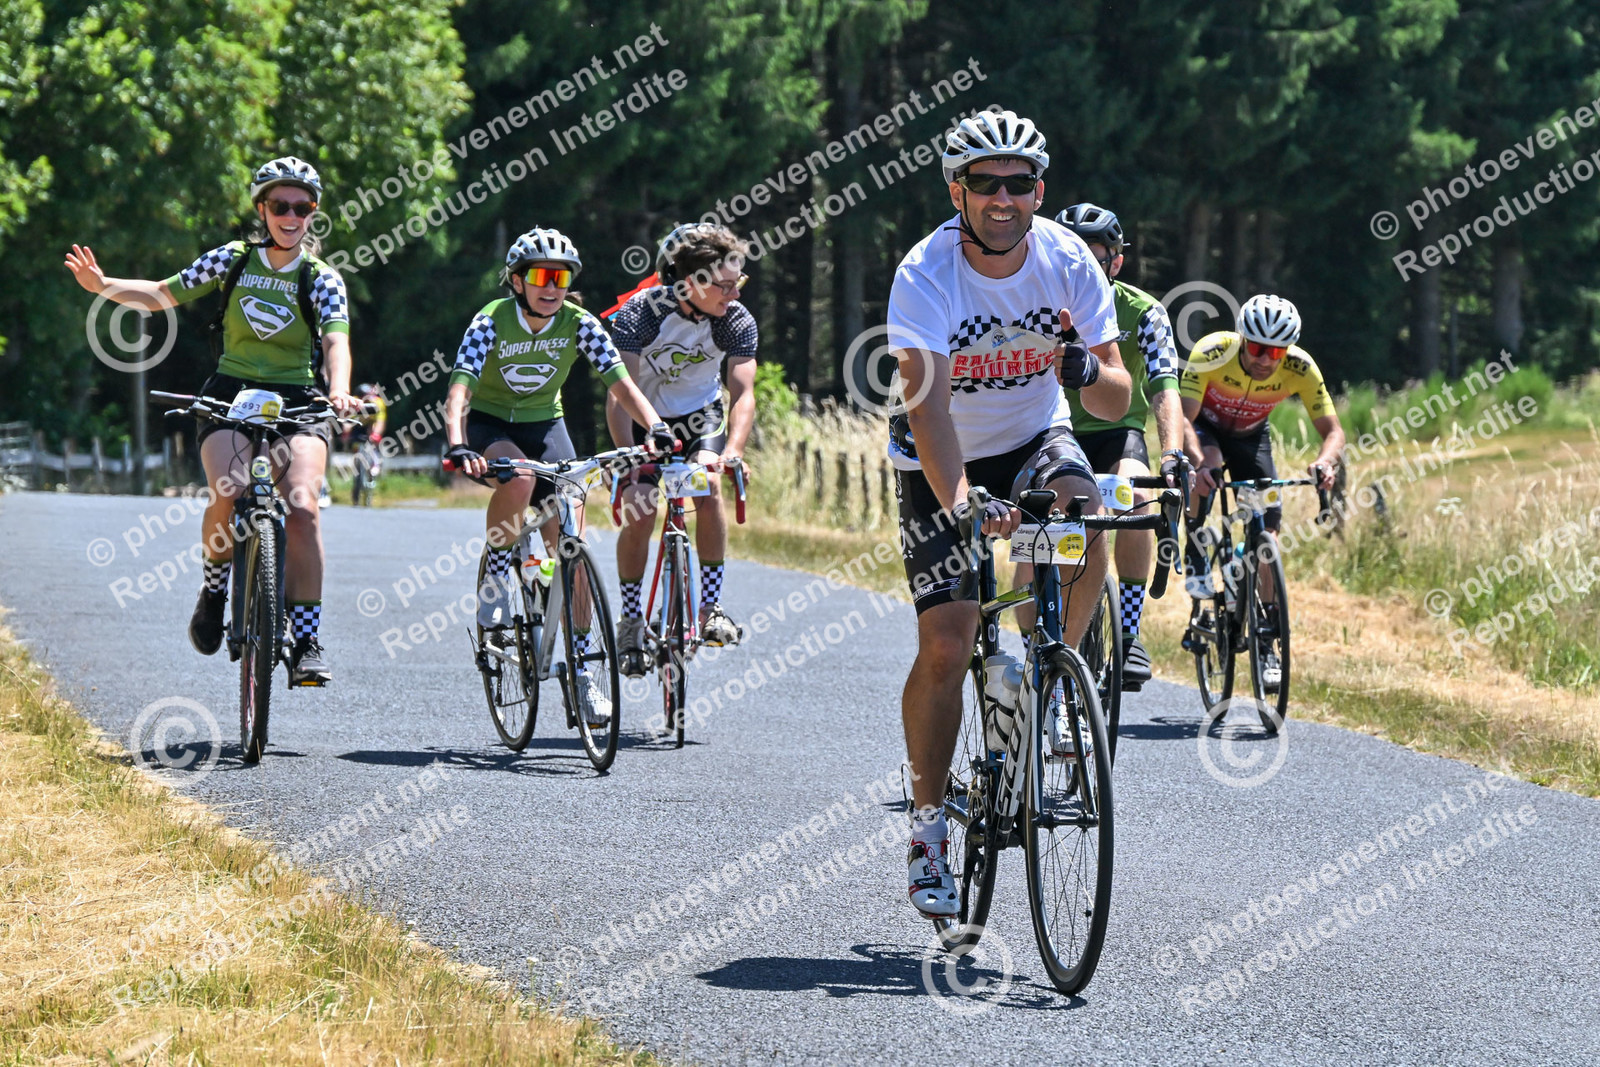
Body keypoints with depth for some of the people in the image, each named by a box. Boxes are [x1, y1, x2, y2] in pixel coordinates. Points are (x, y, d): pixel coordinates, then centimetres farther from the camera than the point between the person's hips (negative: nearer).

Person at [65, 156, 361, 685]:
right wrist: (103, 285, -8)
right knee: (230, 494, -27)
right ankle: (215, 590, 3)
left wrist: (338, 390, -40)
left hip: (297, 401, -1)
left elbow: (336, 341, -19)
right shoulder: (232, 259, 2)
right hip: (232, 392, 1)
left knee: (303, 507, -24)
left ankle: (306, 643, -19)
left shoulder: (322, 279, -3)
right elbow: (162, 295, 9)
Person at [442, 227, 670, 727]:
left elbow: (621, 384, -20)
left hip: (544, 423, 3)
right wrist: (457, 445, -52)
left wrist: (656, 427, -39)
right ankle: (495, 583, -14)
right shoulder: (491, 323, -23)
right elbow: (459, 389, -34)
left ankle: (581, 670, -1)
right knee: (520, 476, -38)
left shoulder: (579, 324, -15)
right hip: (489, 423, -3)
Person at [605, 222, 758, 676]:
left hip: (701, 416, 1)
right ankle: (631, 622, 6)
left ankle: (710, 609, -17)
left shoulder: (737, 320, -22)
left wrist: (732, 452, -48)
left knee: (708, 485, -25)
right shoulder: (641, 312, -30)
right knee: (638, 514, -13)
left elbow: (743, 394, -28)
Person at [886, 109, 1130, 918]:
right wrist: (960, 504, -53)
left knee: (1085, 518, -32)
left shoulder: (1067, 260, -17)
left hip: (1035, 438, 2)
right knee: (945, 646, -10)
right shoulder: (926, 276, -26)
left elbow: (1117, 402, -16)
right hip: (943, 462, -2)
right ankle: (928, 822, 5)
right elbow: (926, 402, -38)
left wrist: (1088, 372, -40)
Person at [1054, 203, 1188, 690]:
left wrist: (1172, 455, -44)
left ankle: (1130, 636, -23)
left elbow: (1165, 389, -26)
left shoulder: (1142, 311, -16)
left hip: (1117, 434, -1)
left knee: (1137, 498, -32)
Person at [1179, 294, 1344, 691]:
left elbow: (1332, 429, -27)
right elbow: (1183, 418, -40)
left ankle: (1269, 640, -5)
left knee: (1266, 528, -12)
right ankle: (1196, 553, -13)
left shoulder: (1300, 368, -29)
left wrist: (1325, 461, -50)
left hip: (1250, 435, 2)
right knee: (1207, 463, -37)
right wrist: (1199, 462, -59)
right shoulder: (1212, 353, -36)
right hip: (1205, 425, -2)